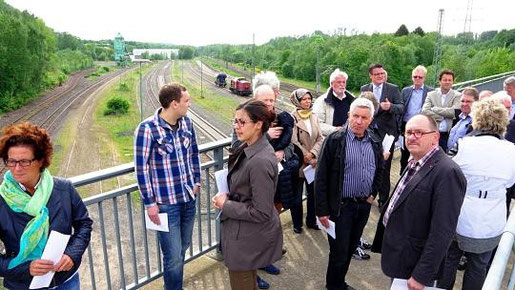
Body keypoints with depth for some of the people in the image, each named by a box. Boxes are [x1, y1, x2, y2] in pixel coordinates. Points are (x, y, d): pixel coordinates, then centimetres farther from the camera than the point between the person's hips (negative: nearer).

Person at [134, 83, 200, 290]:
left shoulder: (186, 122, 0)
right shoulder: (147, 129, -17)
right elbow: (141, 168, -12)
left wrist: (196, 181, 14)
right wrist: (149, 203, -10)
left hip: (189, 198, 6)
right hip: (166, 203, -6)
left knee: (182, 248, 20)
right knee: (174, 257, 3)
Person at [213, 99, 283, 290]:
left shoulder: (260, 161, -30)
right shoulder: (248, 149, 0)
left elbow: (261, 213, -26)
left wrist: (226, 205, -18)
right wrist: (228, 196, -3)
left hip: (249, 240, -9)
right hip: (246, 234, 9)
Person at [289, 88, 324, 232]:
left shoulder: (313, 117, 6)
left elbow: (320, 138, 3)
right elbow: (294, 142, -17)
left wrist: (312, 153, -13)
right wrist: (308, 160, -14)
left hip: (313, 163, 6)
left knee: (313, 193, 16)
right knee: (297, 195, 10)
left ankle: (311, 221, 35)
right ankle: (297, 223, 28)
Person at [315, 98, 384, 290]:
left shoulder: (375, 142, 3)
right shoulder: (335, 140, -14)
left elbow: (379, 170, 20)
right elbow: (321, 177, -13)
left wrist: (373, 194, 9)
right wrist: (322, 210, -14)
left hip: (364, 205, 5)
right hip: (341, 206, -5)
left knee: (350, 249, 19)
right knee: (339, 252, 5)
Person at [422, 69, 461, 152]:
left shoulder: (457, 96, 4)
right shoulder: (431, 95, 8)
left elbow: (454, 112, -13)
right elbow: (425, 111, -6)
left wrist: (434, 109, -8)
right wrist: (443, 117, -11)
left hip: (449, 135, -1)